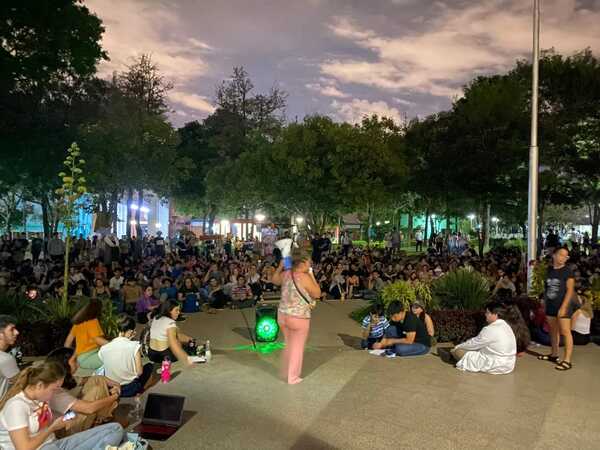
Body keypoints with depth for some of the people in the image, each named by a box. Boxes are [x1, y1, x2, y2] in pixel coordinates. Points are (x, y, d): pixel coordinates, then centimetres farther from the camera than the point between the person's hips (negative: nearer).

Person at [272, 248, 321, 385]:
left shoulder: (286, 274, 0)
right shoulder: (304, 277, -20)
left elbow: (274, 280, 20)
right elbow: (317, 294, -9)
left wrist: (280, 266, 20)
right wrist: (311, 276, -7)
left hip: (283, 315, 7)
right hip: (298, 318, -7)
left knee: (288, 344, 24)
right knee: (297, 347, 10)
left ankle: (285, 373, 37)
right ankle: (293, 377, 21)